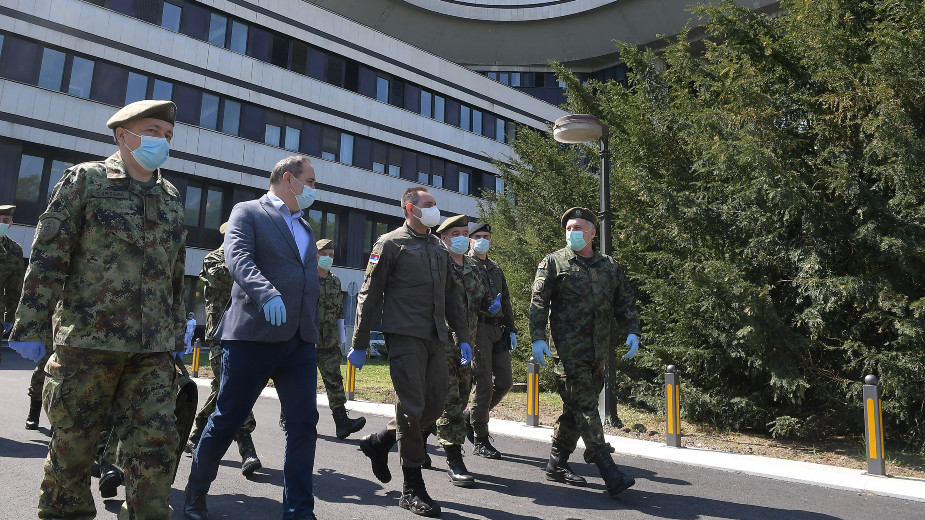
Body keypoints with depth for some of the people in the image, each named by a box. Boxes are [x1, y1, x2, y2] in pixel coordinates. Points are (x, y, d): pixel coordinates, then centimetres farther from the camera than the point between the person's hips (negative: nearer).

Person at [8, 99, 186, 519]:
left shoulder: (172, 198, 15)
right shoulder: (85, 180, 2)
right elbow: (47, 256, -4)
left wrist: (177, 333, 18)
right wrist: (30, 326, -8)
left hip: (153, 349, 4)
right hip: (87, 340, -3)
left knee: (157, 441, -2)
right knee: (72, 444, 7)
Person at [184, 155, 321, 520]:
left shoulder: (306, 227, 22)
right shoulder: (247, 212, 2)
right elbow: (237, 257, -16)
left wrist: (313, 331, 16)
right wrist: (267, 293, -33)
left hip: (301, 340, 6)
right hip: (253, 335, -6)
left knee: (304, 423, 2)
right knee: (227, 419, 5)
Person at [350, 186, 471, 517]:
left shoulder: (438, 249, 20)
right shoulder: (390, 244, 0)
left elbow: (451, 297, 22)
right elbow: (369, 296, -2)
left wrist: (463, 337, 16)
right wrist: (360, 344, -5)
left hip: (435, 338, 7)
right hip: (405, 336, -7)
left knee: (435, 405, 6)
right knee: (412, 408, -6)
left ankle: (379, 442, 27)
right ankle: (412, 489, 6)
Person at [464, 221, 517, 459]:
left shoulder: (496, 268, 22)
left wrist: (511, 329, 19)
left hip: (498, 330, 7)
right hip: (477, 328, -7)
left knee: (505, 382, 5)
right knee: (483, 384, -7)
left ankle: (471, 417, 25)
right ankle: (480, 441, 4)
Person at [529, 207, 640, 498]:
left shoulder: (610, 267, 15)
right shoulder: (553, 262, 2)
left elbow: (625, 303, 17)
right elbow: (538, 302, -3)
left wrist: (632, 332, 1)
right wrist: (537, 337, -15)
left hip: (598, 353, 5)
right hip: (567, 351, -5)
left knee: (576, 409, 11)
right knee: (585, 409, -9)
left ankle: (557, 464, 23)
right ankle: (609, 472, -9)